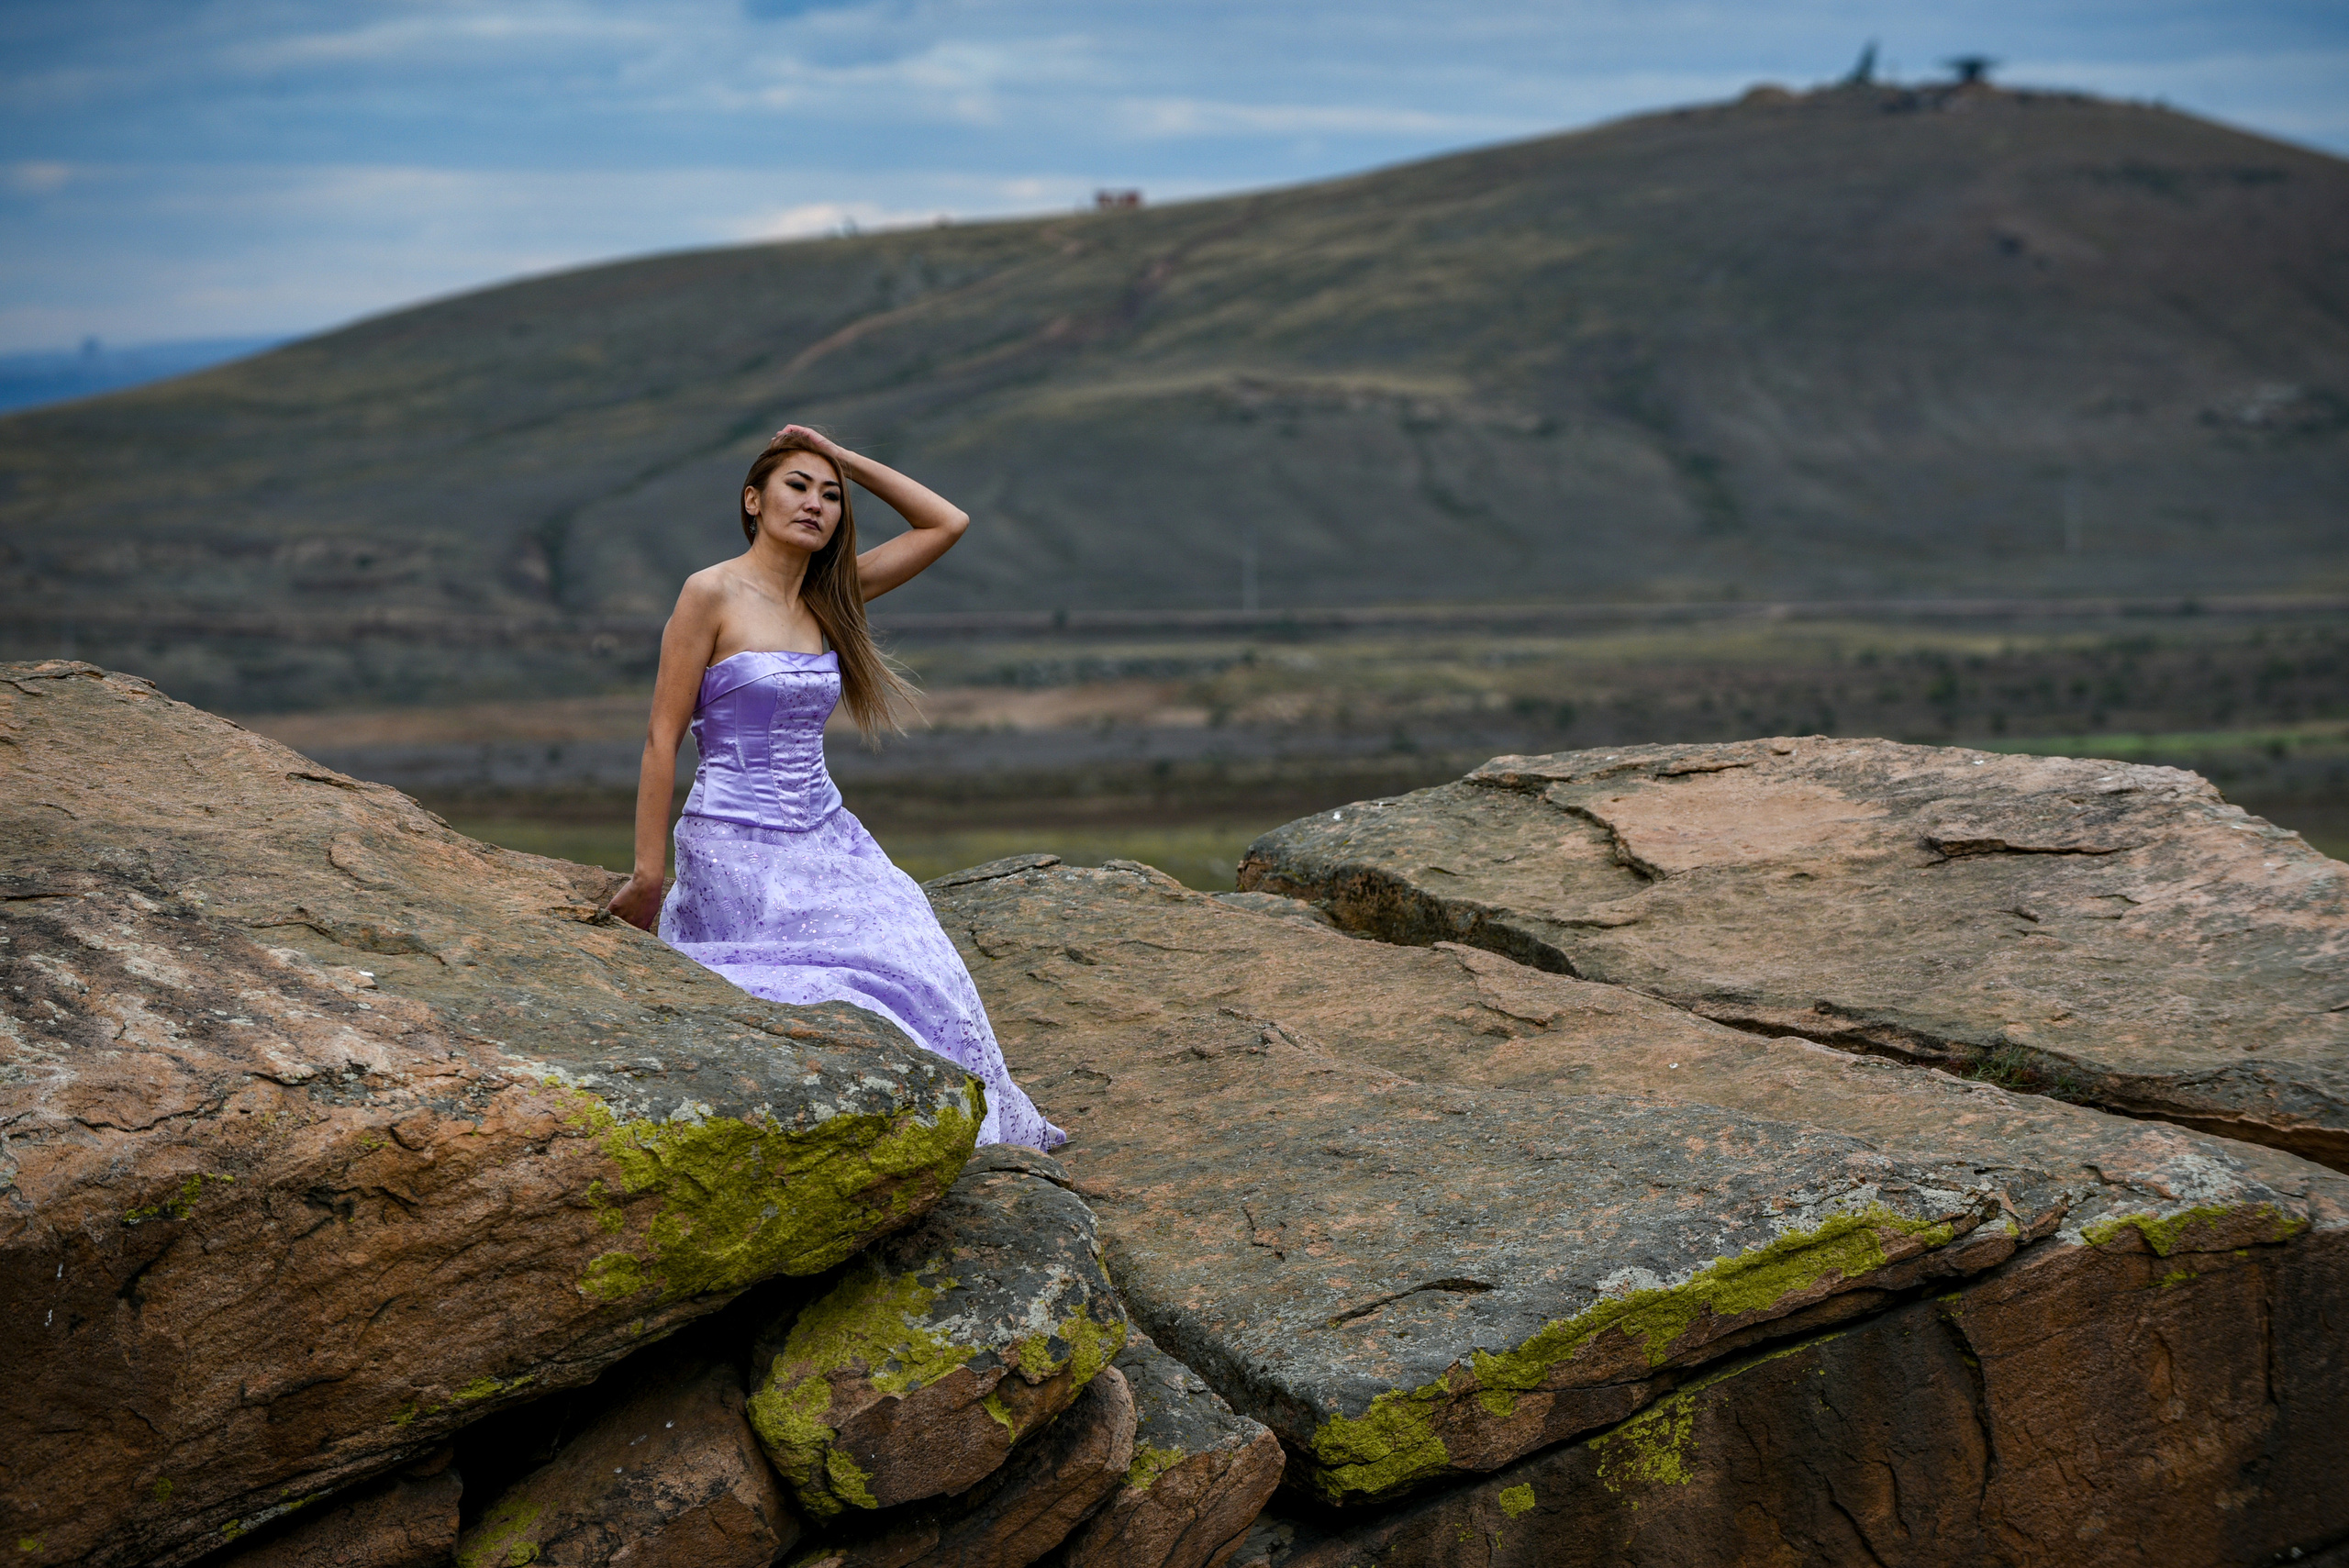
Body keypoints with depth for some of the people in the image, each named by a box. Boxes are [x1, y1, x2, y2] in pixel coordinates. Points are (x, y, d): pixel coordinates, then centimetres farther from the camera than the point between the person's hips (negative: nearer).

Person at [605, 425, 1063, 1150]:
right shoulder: (711, 593, -8)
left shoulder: (828, 594, 9)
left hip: (828, 841, 6)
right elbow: (662, 739, -8)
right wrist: (648, 873, -10)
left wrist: (848, 459, 6)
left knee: (917, 983, -4)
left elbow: (947, 524, 12)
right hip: (737, 846, -6)